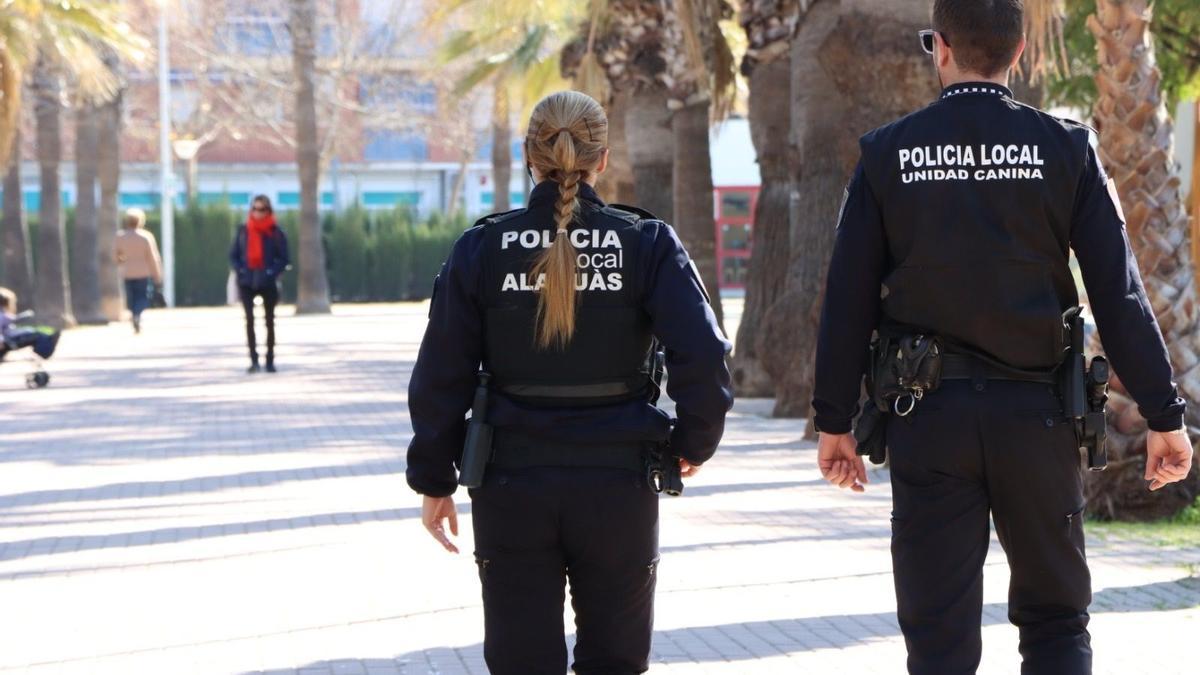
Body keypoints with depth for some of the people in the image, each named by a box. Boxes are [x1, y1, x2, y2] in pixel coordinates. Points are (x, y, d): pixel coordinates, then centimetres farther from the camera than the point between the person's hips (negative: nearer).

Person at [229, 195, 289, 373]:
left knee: (269, 320, 9)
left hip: (268, 282, 0)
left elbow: (284, 259, 0)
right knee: (249, 319, -10)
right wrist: (240, 271, -8)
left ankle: (270, 360, 17)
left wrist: (272, 272, -14)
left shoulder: (276, 232, -2)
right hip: (247, 282, 1)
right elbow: (233, 255, 7)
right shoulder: (243, 231, 3)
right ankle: (253, 360, -11)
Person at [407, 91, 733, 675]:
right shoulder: (646, 244, -4)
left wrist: (434, 480, 8)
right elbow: (703, 358, -11)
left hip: (512, 488, 0)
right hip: (617, 485, 0)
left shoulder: (481, 249, -2)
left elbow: (439, 376, -1)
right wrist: (692, 445, 6)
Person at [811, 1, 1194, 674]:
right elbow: (1120, 293, -5)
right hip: (1036, 415, 0)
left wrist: (835, 420, 7)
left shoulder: (888, 154, -1)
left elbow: (849, 299, 0)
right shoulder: (1066, 149, -2)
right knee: (1056, 619, 12)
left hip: (928, 417, 0)